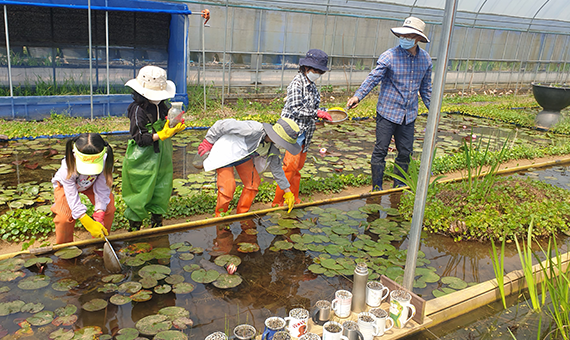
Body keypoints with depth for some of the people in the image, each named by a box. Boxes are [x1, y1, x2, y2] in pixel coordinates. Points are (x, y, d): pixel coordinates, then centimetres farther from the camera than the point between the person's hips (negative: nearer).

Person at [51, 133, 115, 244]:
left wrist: (99, 217, -33)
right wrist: (90, 224, -41)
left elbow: (102, 190, -26)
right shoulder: (68, 167, -43)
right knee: (64, 217, -20)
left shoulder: (104, 163, -38)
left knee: (109, 208, -12)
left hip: (91, 184, 2)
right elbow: (72, 197, -36)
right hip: (66, 184, -2)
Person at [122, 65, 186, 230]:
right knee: (140, 194, 3)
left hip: (161, 157, 7)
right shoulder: (138, 109, -17)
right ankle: (134, 226, 20)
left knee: (162, 191, 13)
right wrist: (161, 135, -28)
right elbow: (140, 138, -20)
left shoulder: (162, 105, 5)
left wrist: (175, 129, -8)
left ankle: (157, 223, 31)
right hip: (143, 160, -7)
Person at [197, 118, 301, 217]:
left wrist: (287, 191, 9)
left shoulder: (272, 149, -9)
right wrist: (208, 142, -18)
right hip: (225, 153, -7)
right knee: (228, 187, -14)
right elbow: (223, 125, -30)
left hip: (243, 155, 8)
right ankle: (220, 217, 10)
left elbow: (277, 169, 6)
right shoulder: (254, 129, -36)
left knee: (253, 182, 2)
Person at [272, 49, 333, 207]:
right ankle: (278, 202, 0)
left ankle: (294, 199, 24)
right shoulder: (297, 84, -15)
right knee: (291, 165, -8)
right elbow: (294, 110, -23)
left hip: (305, 131, 9)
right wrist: (317, 113, -24)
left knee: (298, 166, 14)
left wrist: (321, 113, 5)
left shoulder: (311, 84, 13)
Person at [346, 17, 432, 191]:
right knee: (380, 150, -1)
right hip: (388, 112, -4)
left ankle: (399, 186, 29)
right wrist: (358, 95, -33)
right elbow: (373, 77, -18)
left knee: (405, 153, 11)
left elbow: (425, 87, 15)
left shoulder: (425, 59, 4)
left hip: (409, 115, 4)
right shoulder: (390, 56, -11)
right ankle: (377, 188, 13)